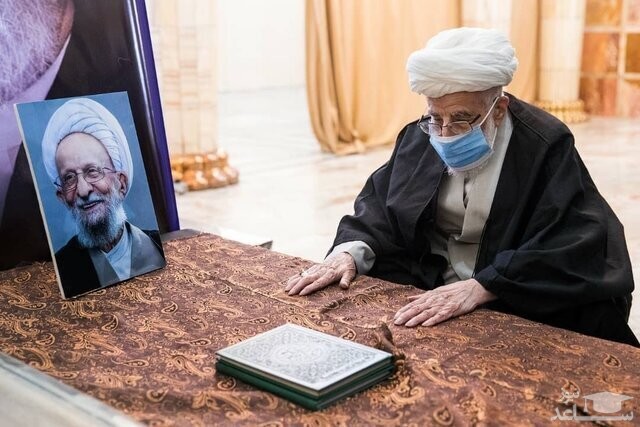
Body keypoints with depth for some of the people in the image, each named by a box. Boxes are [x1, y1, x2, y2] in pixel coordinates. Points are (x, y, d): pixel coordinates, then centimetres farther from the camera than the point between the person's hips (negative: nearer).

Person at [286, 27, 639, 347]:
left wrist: (480, 288, -35)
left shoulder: (545, 146, -14)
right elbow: (381, 204, 5)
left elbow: (574, 248, -23)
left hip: (517, 305, -2)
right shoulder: (421, 137, 2)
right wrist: (349, 251, -17)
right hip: (428, 291, 3)